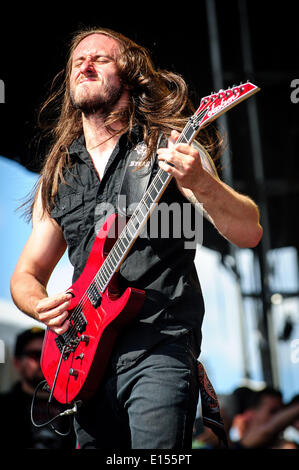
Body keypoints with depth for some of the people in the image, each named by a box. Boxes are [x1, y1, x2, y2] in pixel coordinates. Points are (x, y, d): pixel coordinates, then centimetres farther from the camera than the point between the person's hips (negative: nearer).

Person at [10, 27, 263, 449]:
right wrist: (41, 306, -2)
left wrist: (198, 181, -26)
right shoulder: (57, 175, 15)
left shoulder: (168, 148, 1)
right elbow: (25, 275, 21)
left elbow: (249, 233, -8)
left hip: (159, 348, -5)